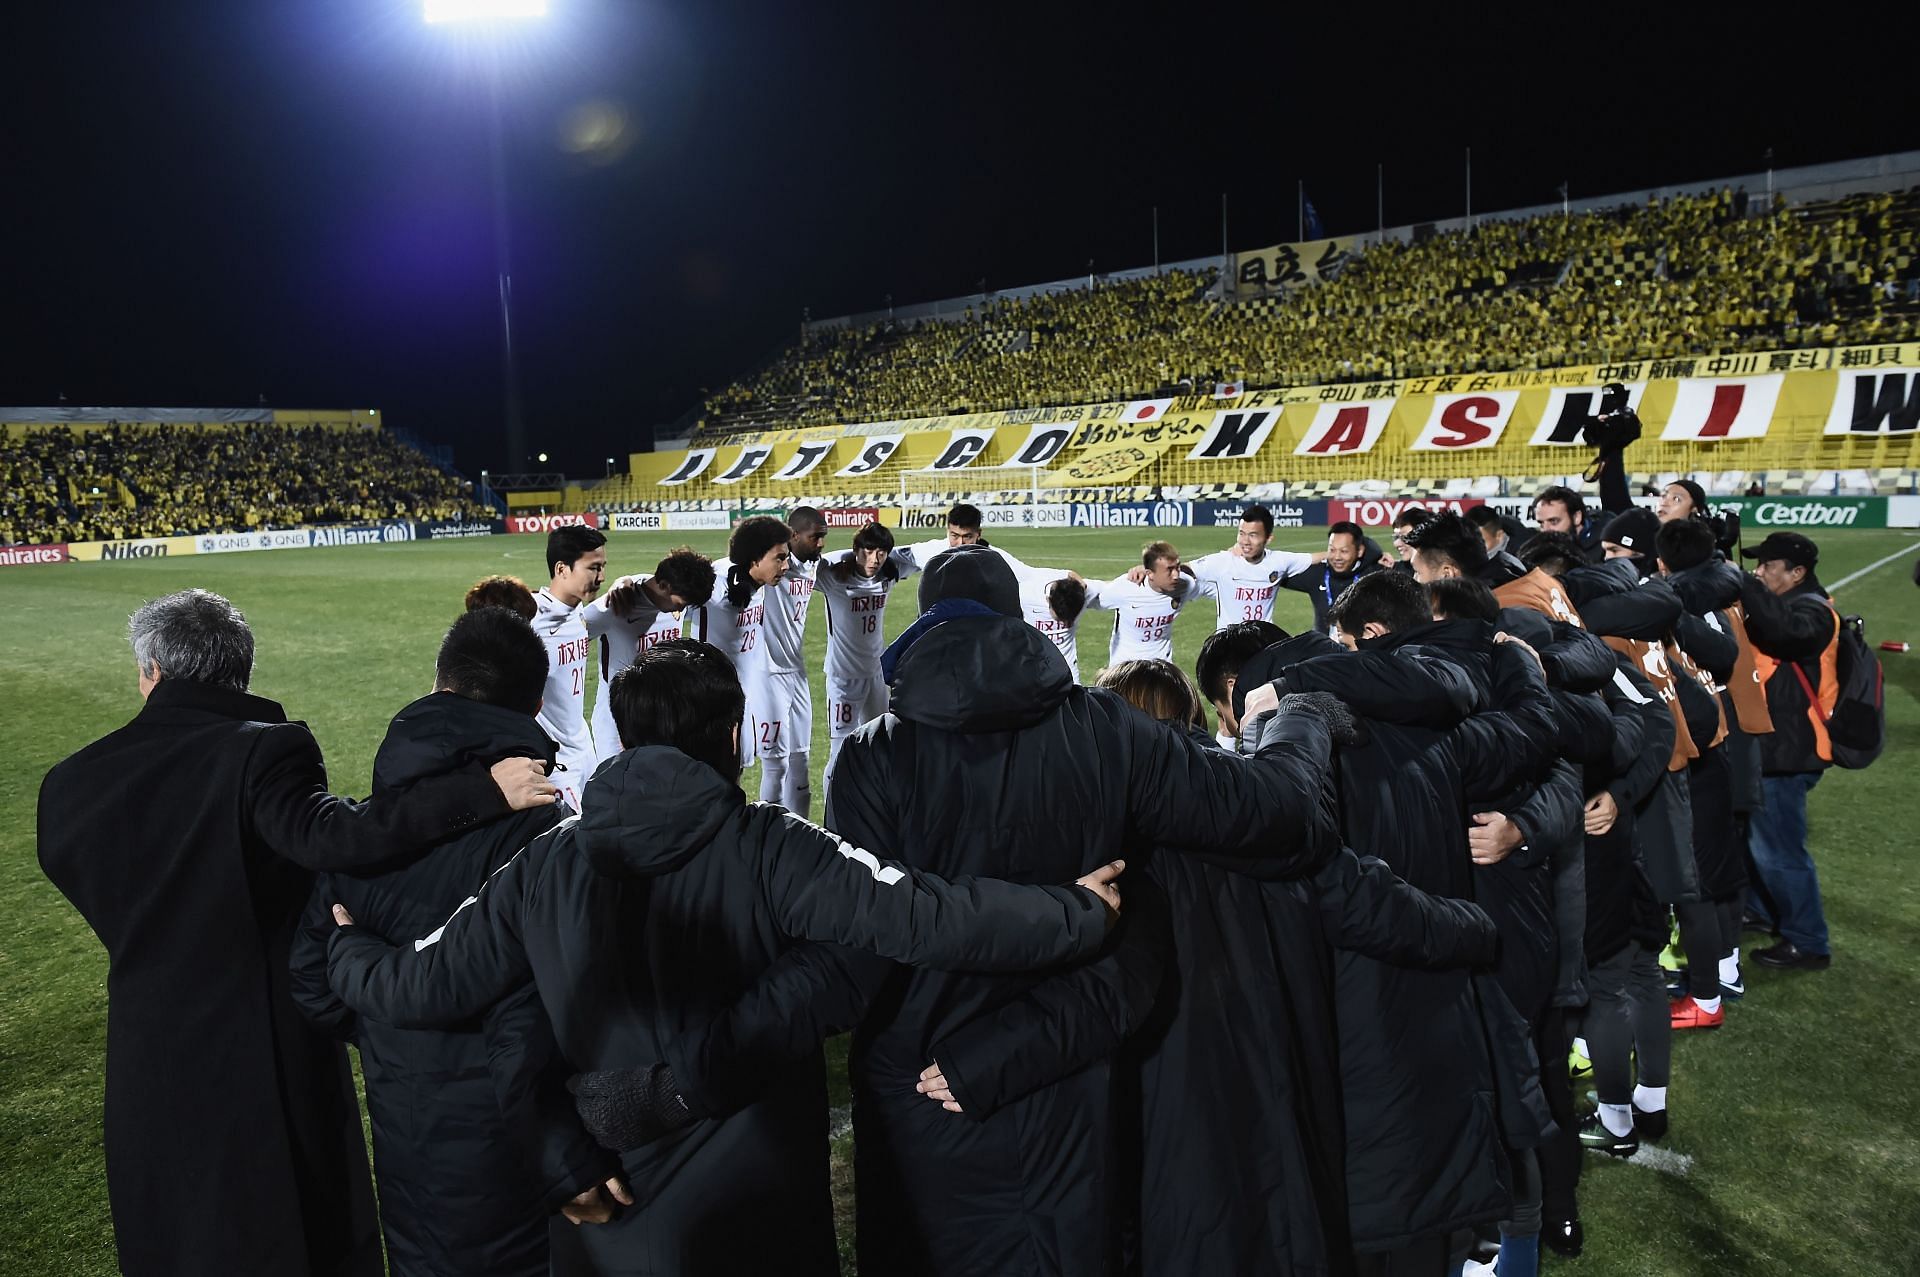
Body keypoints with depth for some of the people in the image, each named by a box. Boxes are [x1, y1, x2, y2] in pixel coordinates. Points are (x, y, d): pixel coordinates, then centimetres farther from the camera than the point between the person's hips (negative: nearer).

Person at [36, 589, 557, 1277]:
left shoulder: (72, 782, -4)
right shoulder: (266, 751, -19)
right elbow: (333, 833, -36)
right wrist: (482, 789, -40)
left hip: (151, 1071, 4)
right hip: (275, 1059, -4)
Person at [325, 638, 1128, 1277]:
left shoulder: (546, 865, -7)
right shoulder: (768, 849, -19)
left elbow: (419, 986, -1)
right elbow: (919, 916, -28)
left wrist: (344, 949, 21)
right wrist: (1080, 914, -16)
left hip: (606, 1212, 3)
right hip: (755, 1209, -2)